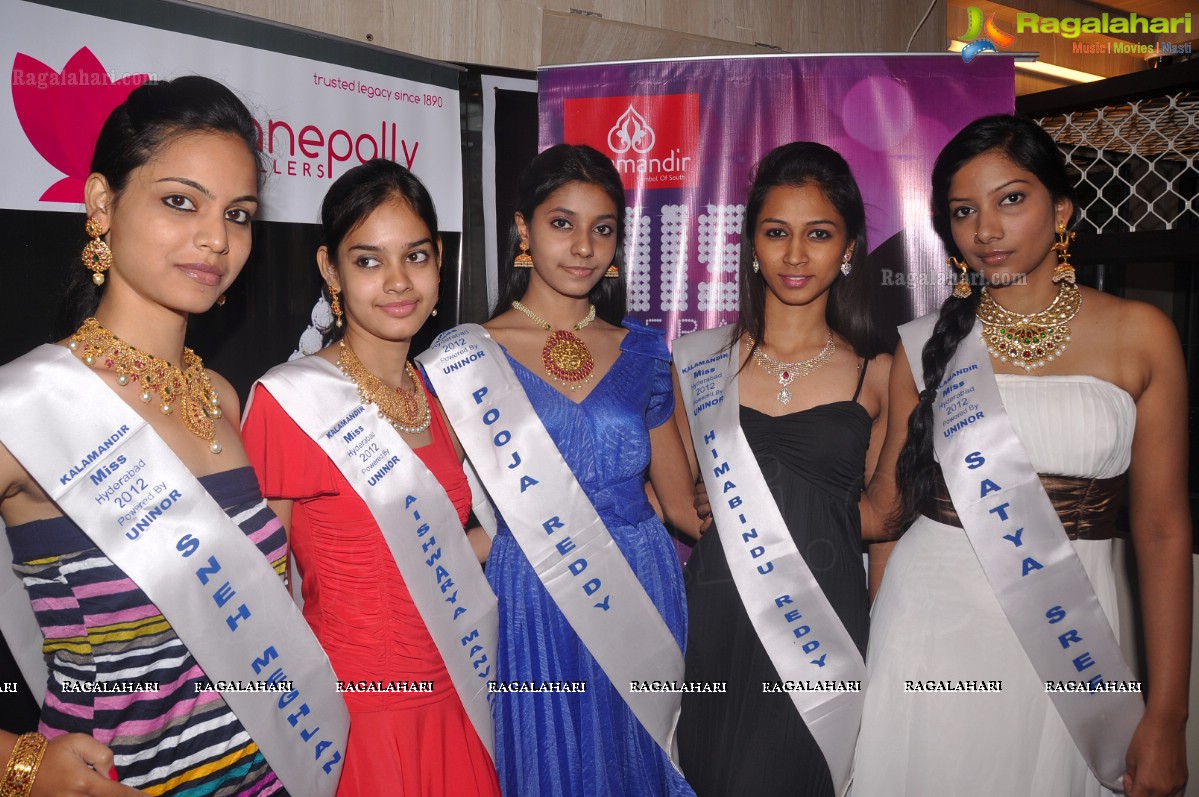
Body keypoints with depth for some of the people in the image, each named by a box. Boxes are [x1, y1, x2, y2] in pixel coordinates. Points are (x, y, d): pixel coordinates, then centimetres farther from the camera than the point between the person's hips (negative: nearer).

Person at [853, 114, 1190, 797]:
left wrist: (1166, 718, -3)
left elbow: (1163, 530, -1)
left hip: (1070, 638, 0)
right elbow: (884, 505, 5)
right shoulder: (927, 345, 1)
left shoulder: (1139, 335, -2)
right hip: (932, 631, 1)